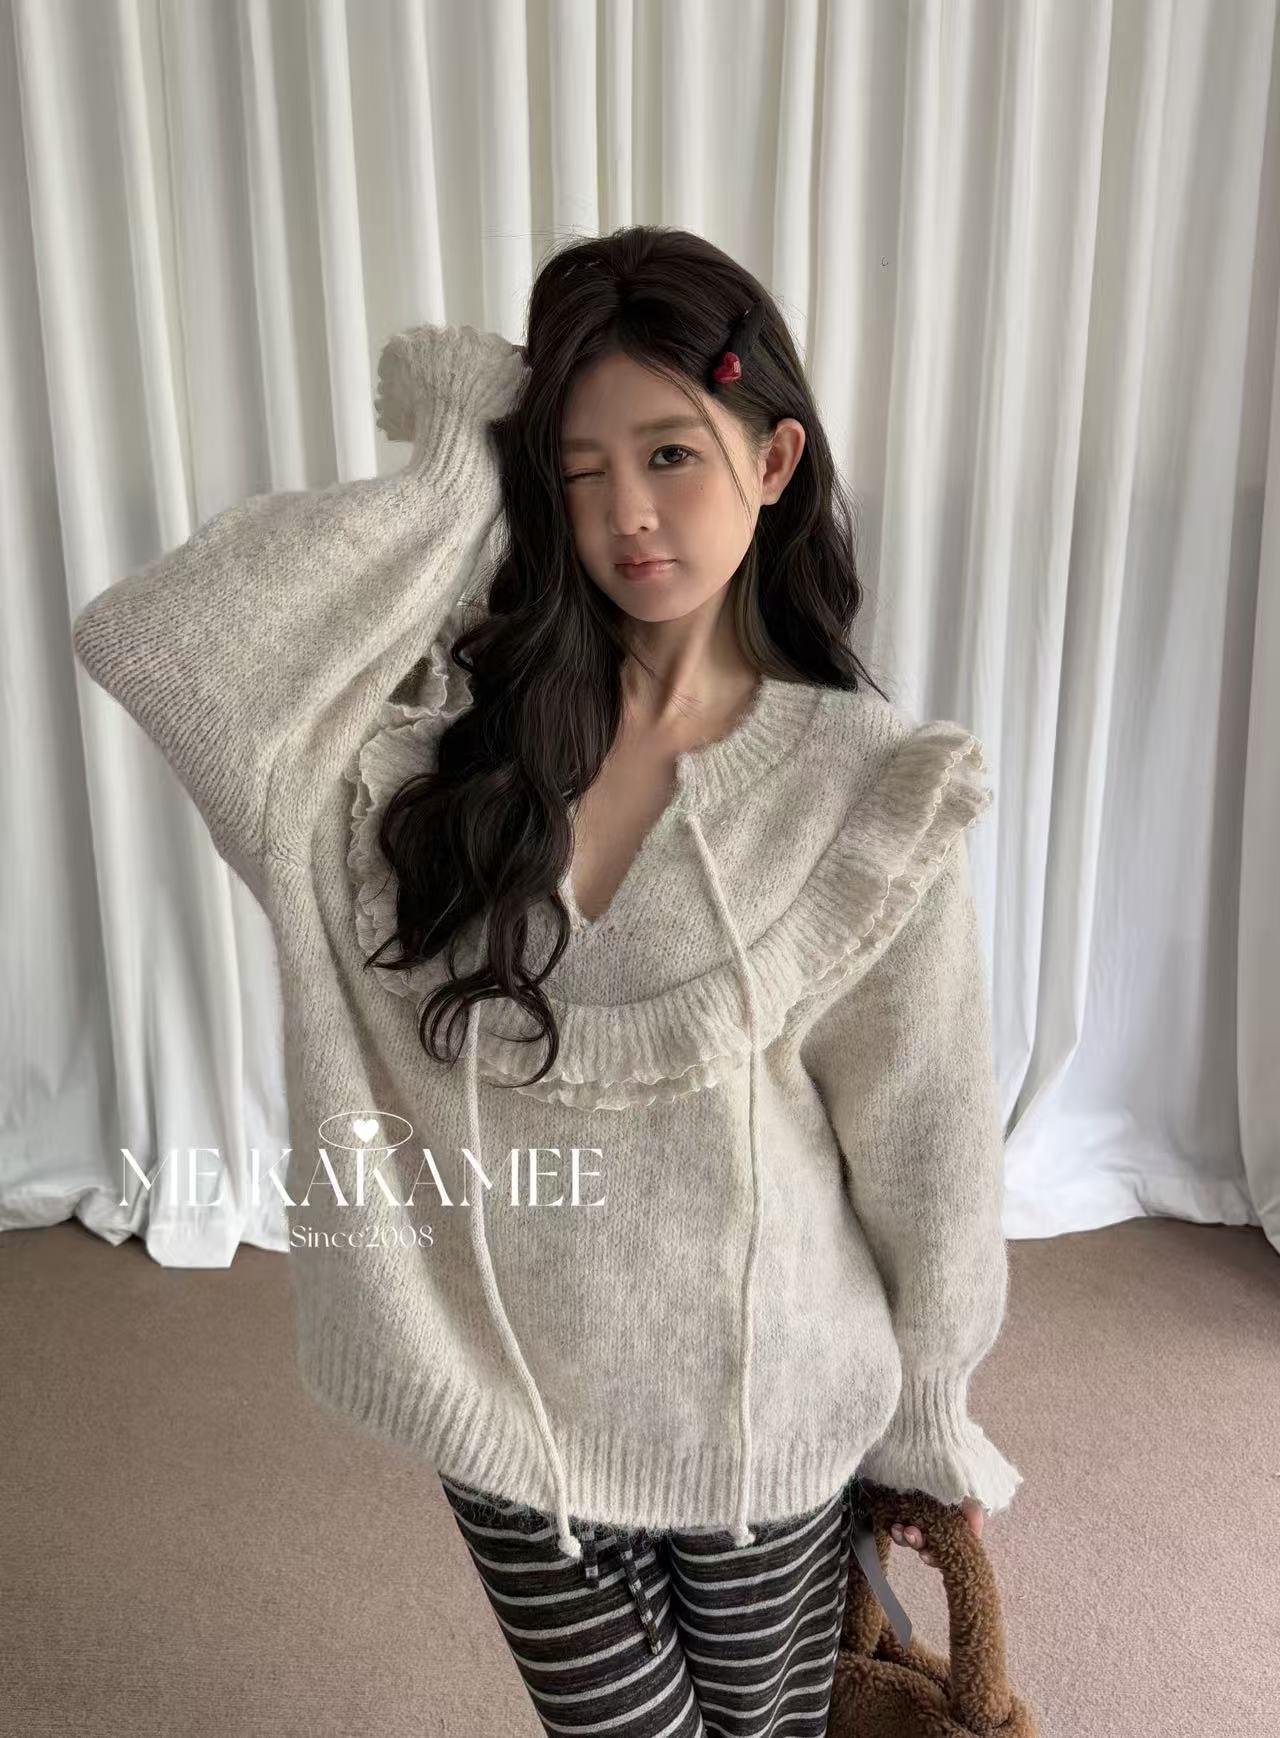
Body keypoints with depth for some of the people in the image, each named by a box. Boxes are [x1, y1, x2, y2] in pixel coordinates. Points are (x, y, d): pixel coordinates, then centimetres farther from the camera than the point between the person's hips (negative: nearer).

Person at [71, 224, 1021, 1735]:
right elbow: (144, 643, -26)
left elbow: (923, 1141, -7)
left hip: (758, 1410, -1)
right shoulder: (449, 722, -11)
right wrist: (459, 474, -21)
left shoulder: (864, 787, -14)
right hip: (505, 1393, 1)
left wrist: (932, 1421, 4)